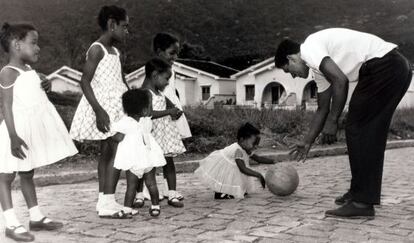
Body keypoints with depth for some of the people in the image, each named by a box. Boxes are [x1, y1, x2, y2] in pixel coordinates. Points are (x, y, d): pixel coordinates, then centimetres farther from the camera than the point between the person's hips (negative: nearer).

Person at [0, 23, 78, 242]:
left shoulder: (29, 70, 14)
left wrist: (45, 86, 8)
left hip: (34, 128, 9)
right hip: (18, 129, -9)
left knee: (27, 174, 17)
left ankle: (36, 218, 24)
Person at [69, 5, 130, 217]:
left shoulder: (115, 51, 15)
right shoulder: (97, 50, -11)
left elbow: (121, 81, 21)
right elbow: (85, 82, -17)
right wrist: (99, 110, -25)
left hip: (115, 106, 9)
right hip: (104, 107, -9)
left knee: (107, 152, 9)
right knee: (117, 151, -14)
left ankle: (104, 200, 15)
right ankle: (107, 201, -12)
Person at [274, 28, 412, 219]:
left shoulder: (309, 48, -4)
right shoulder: (319, 64, 24)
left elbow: (341, 80, -19)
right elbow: (322, 109, 29)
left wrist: (332, 122, -11)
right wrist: (307, 142, 35)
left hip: (383, 67, -10)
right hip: (398, 69, 10)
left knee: (357, 130, -5)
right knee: (372, 135, 15)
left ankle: (362, 204, -2)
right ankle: (360, 194, 25)